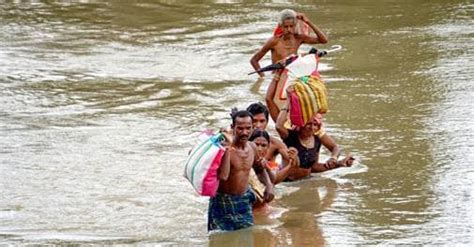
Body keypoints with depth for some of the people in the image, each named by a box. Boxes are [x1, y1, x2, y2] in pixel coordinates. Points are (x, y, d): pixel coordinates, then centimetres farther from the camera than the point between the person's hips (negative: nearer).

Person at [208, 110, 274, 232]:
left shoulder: (252, 147, 2)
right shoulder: (224, 147, -20)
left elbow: (260, 169, 24)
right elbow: (223, 176, -36)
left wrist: (269, 185, 6)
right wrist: (228, 147, -35)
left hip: (244, 202, 7)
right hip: (223, 202, -7)